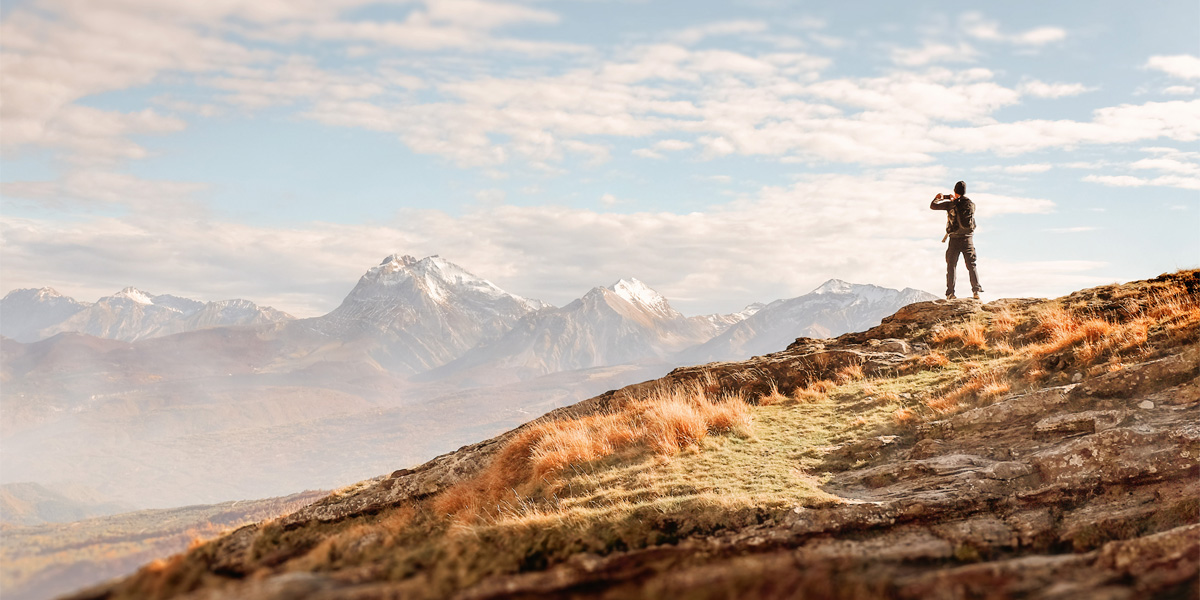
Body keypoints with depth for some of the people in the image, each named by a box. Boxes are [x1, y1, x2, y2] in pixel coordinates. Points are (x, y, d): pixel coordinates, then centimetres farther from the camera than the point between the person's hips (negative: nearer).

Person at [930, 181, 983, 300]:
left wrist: (937, 198, 18)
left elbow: (933, 206, -2)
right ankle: (976, 291, -3)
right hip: (968, 239, 2)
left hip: (954, 240, -2)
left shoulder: (951, 204, -8)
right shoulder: (971, 204, 2)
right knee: (971, 266, 8)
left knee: (951, 267, 6)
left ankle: (950, 293, 1)